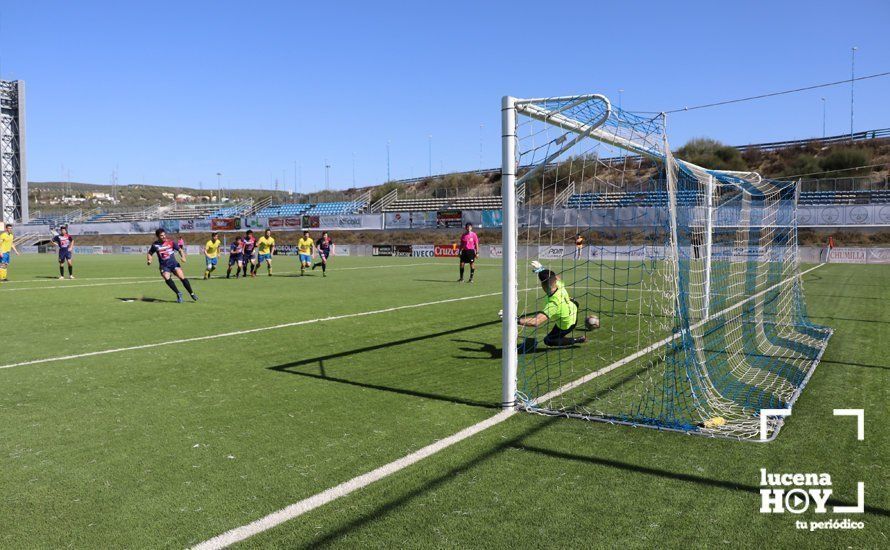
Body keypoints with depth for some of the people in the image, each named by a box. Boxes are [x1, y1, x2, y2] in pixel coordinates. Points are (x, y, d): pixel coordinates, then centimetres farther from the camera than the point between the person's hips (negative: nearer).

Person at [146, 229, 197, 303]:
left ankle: (192, 294, -2)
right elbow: (149, 253, 16)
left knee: (182, 277, -15)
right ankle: (178, 294, -10)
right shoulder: (155, 245, 3)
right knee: (167, 278, -25)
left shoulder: (171, 242, 0)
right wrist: (149, 260, -4)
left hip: (173, 263, 0)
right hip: (164, 266, 0)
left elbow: (180, 250, 3)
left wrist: (183, 256, -16)